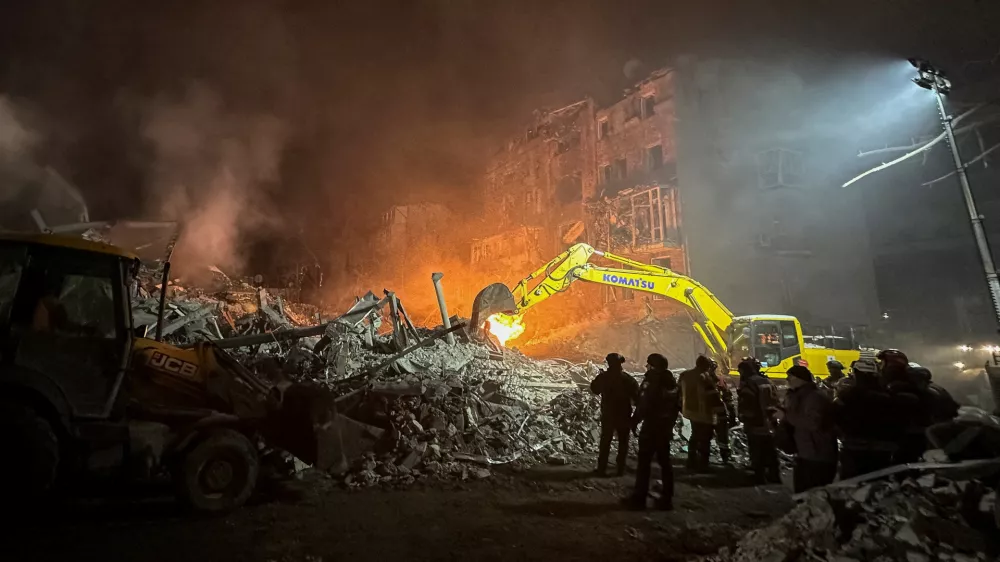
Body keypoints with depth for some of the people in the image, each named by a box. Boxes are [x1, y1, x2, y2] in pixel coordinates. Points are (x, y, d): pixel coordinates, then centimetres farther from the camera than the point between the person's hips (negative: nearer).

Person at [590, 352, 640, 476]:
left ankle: (602, 468, 12)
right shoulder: (627, 378, -14)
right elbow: (637, 396, -15)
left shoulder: (603, 377, -8)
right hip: (624, 415, -1)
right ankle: (620, 468, 14)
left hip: (607, 414, 2)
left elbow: (594, 389, 10)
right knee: (623, 442, 13)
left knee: (605, 441, 12)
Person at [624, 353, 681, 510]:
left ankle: (639, 498, 2)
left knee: (644, 462, -1)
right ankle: (667, 499, 16)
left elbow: (643, 405, -20)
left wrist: (634, 421, -9)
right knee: (665, 462, 12)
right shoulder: (672, 383, 9)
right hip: (666, 427, 7)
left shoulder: (651, 382, -15)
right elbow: (677, 406, 13)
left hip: (651, 426, -7)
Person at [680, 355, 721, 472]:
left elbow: (681, 392, 13)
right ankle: (702, 465, 6)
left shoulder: (684, 375, 5)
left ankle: (691, 462, 28)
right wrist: (719, 404, -4)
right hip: (704, 413, -8)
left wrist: (682, 406, 21)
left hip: (691, 411, 8)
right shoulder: (704, 377, -21)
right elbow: (713, 395, -19)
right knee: (704, 439, 3)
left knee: (695, 436, 22)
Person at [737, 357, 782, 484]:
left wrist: (743, 418, -1)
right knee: (770, 452, 19)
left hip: (755, 425, -7)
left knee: (757, 453, 3)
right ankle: (774, 476, 28)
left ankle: (760, 477, 8)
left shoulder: (748, 384, -18)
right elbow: (775, 401, 13)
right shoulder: (767, 382, 6)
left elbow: (745, 406, -18)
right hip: (769, 424, 7)